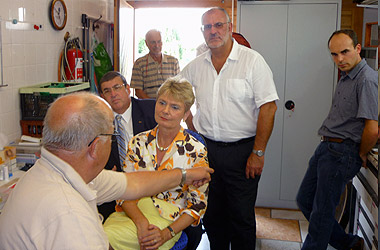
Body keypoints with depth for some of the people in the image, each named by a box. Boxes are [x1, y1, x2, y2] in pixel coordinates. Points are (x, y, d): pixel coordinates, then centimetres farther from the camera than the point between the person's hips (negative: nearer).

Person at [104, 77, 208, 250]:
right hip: (133, 213, 4)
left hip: (168, 219, -3)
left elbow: (197, 204, -2)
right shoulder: (138, 142, 6)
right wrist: (141, 221, -17)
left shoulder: (196, 151, -3)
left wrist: (166, 234, -17)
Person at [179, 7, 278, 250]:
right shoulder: (196, 65, 6)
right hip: (206, 148, 5)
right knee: (211, 212, 15)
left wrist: (258, 153, -15)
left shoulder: (252, 60, -8)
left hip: (242, 150, -4)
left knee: (242, 216, 4)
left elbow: (268, 107, -12)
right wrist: (193, 132, 10)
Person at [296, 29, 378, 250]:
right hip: (326, 147, 10)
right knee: (305, 200, 16)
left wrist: (361, 155, -8)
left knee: (322, 211, 1)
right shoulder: (346, 78, 14)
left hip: (342, 153, -10)